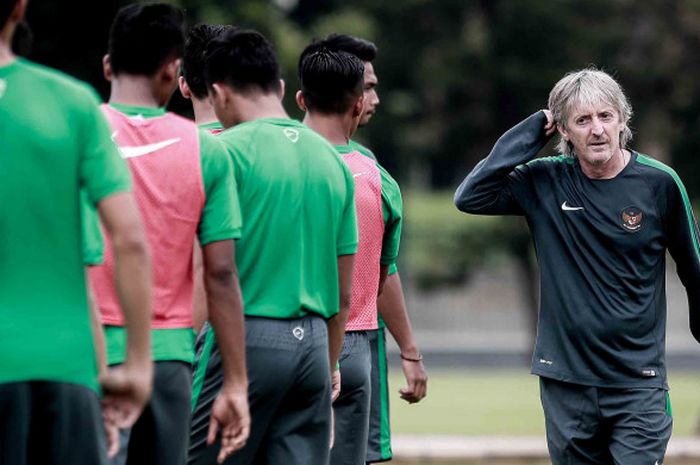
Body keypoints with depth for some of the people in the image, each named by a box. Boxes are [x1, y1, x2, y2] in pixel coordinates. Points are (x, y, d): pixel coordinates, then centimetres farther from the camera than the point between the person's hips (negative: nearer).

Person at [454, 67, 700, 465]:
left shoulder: (660, 183, -3)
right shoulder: (545, 182, 1)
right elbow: (471, 197, -11)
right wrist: (532, 133, -8)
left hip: (638, 382, -2)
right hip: (565, 380, 2)